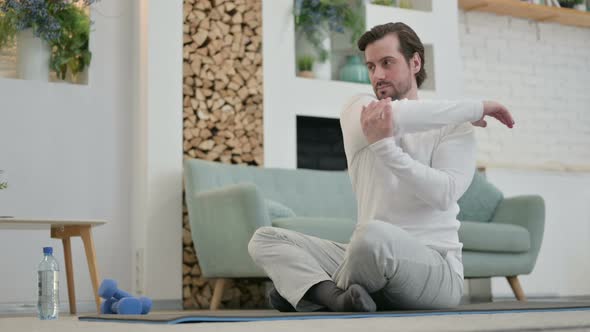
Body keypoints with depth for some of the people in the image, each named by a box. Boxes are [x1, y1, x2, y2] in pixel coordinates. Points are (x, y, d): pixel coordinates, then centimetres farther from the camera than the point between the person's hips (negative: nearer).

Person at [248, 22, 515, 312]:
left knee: (374, 234, -38)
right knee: (265, 239, -5)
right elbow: (396, 115, -17)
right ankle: (338, 297, -31)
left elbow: (443, 194, -17)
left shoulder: (455, 127, 1)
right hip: (373, 259, 5)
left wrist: (384, 145, -23)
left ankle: (306, 288, -11)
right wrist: (475, 108, -11)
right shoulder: (358, 111, 8)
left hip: (438, 273, -5)